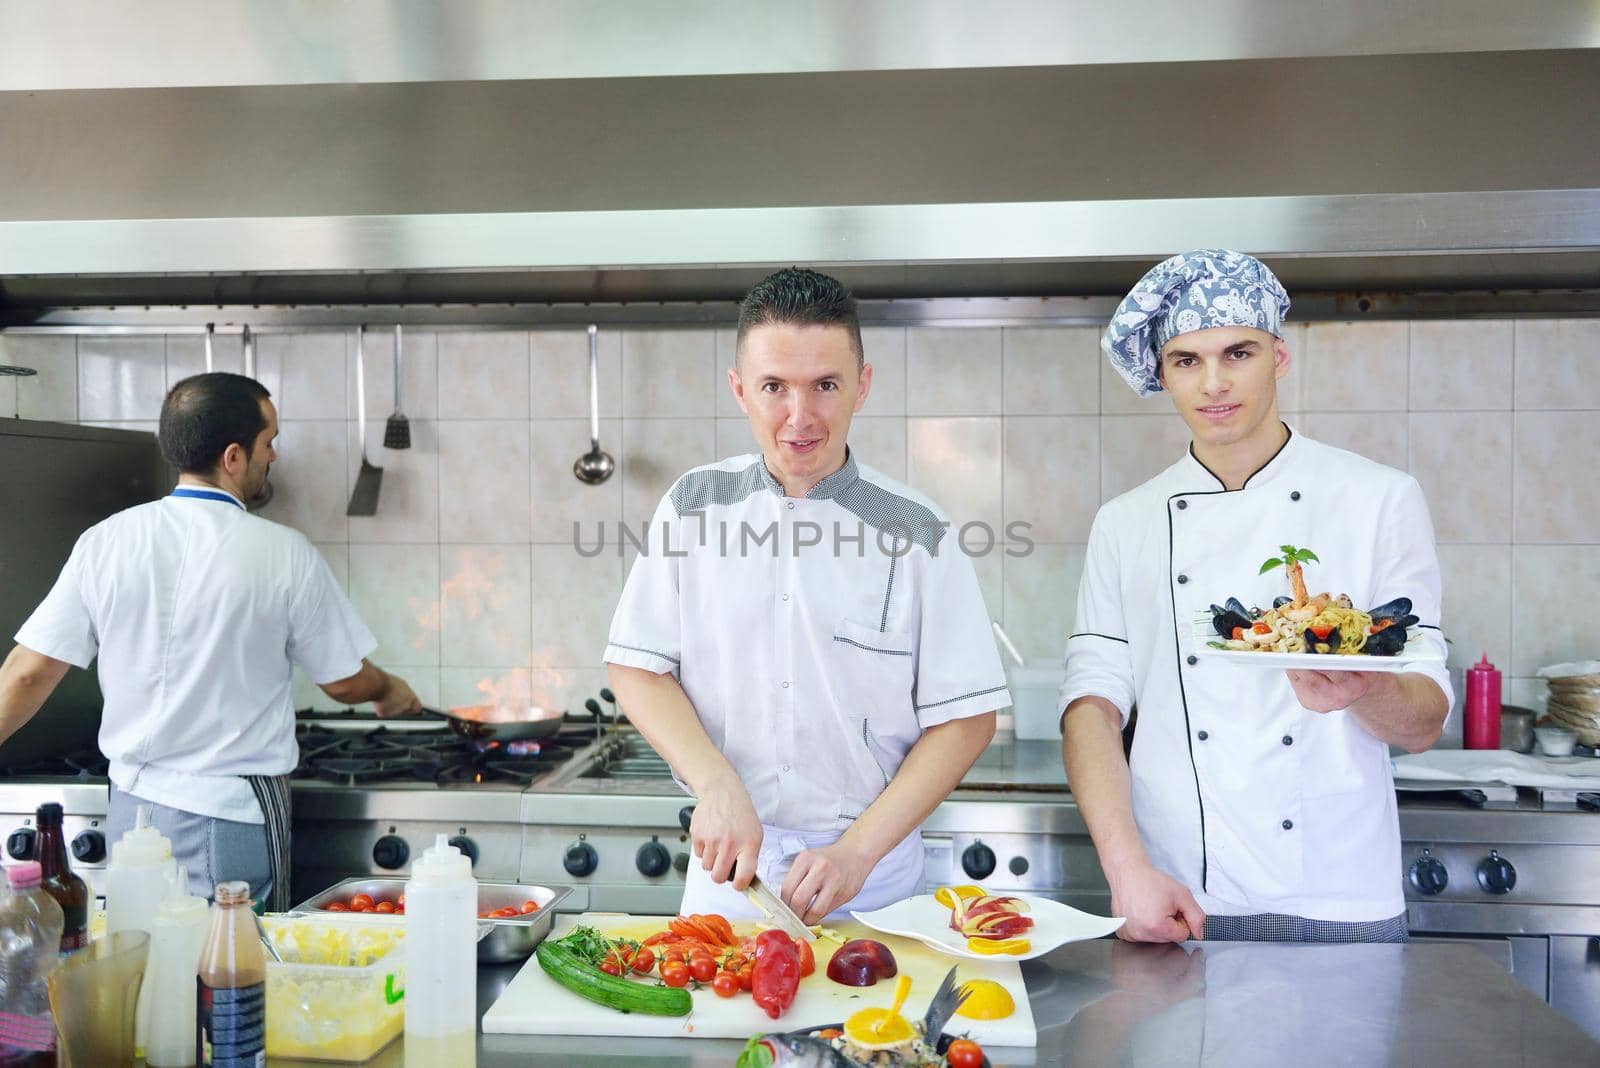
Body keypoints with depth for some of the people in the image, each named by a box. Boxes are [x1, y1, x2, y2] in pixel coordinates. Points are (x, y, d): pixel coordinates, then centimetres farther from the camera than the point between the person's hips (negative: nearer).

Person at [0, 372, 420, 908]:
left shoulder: (105, 542, -3)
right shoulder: (284, 554, -12)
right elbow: (344, 682, -1)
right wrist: (390, 690, 21)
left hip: (132, 805, 4)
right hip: (234, 815, -4)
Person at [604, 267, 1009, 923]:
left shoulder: (916, 531, -9)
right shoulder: (694, 506, -3)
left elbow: (965, 718, -8)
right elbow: (635, 667, -1)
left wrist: (857, 851, -16)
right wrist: (718, 787, -16)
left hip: (875, 871, -1)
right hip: (728, 861, 2)